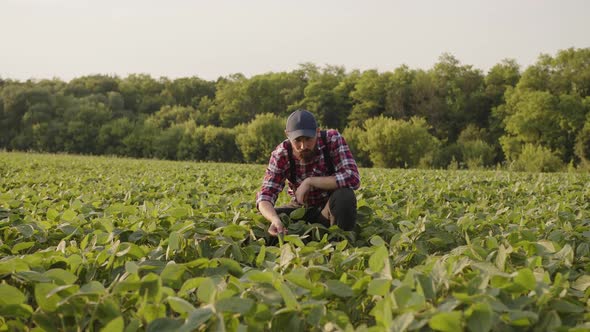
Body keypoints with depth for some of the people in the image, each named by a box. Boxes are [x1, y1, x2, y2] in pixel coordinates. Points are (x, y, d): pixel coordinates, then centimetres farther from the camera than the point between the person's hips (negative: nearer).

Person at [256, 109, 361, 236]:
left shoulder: (332, 139, -22)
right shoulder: (281, 154, -18)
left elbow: (353, 179, -31)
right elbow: (265, 196, -24)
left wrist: (310, 182, -31)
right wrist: (275, 220, -46)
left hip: (331, 207, -2)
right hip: (300, 208, 2)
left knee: (344, 196, -35)